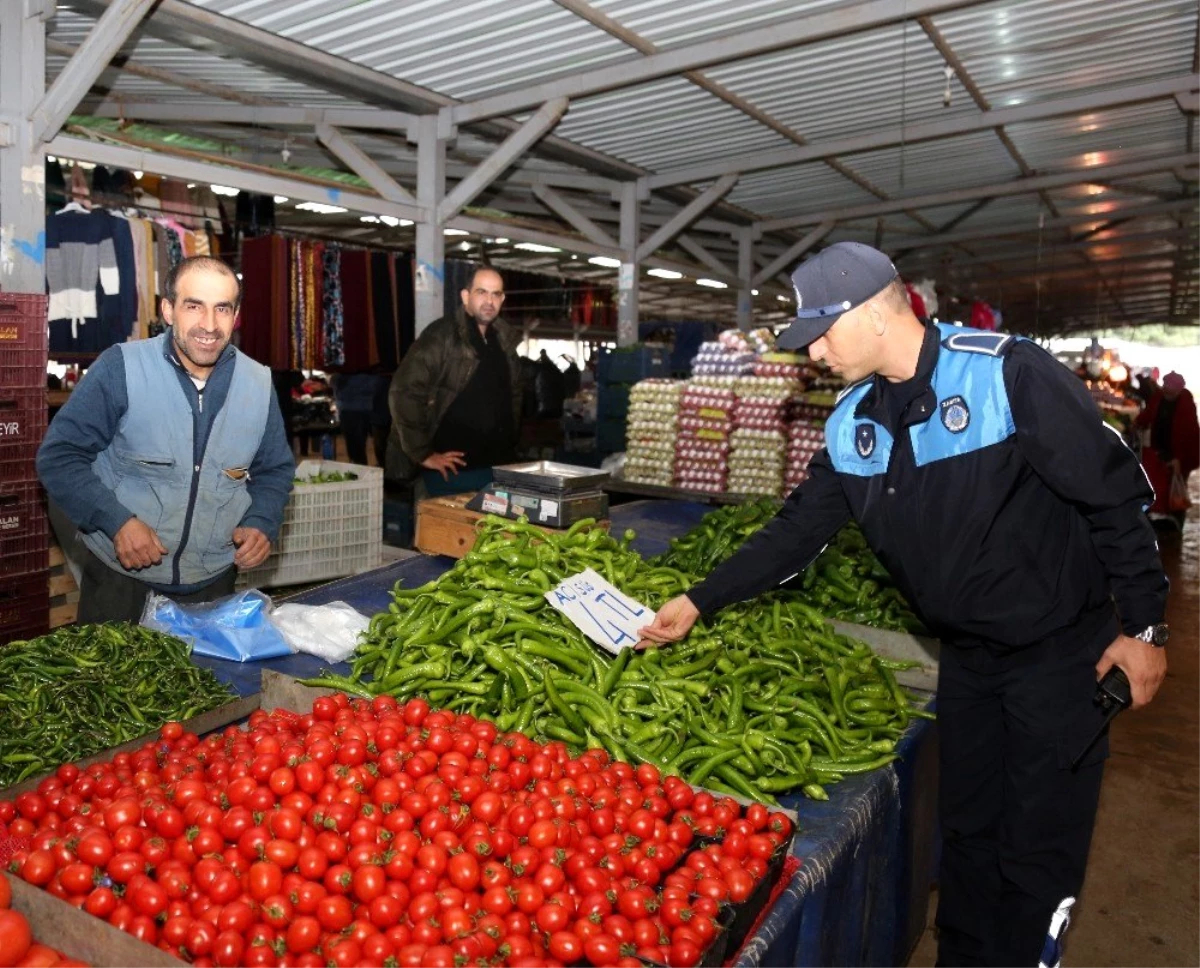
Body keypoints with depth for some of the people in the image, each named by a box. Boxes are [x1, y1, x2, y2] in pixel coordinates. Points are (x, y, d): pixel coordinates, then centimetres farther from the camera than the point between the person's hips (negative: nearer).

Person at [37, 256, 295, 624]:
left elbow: (275, 470, 9)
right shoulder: (120, 368, -14)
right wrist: (116, 521, -22)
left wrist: (262, 523, -9)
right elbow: (59, 456, -10)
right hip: (119, 576, -2)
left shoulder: (259, 384, -3)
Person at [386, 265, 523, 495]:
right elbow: (404, 392, -17)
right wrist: (423, 453, -16)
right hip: (453, 469, -6)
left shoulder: (505, 340, 11)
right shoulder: (442, 335, -11)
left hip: (498, 466, 6)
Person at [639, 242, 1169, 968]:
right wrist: (700, 602, -1)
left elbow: (1117, 493, -15)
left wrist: (1145, 626, -11)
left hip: (1059, 649, -5)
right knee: (967, 826, 18)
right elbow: (799, 531, 2)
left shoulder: (1010, 374, -21)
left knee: (1038, 849, 5)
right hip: (967, 654, 6)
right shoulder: (853, 424, -2)